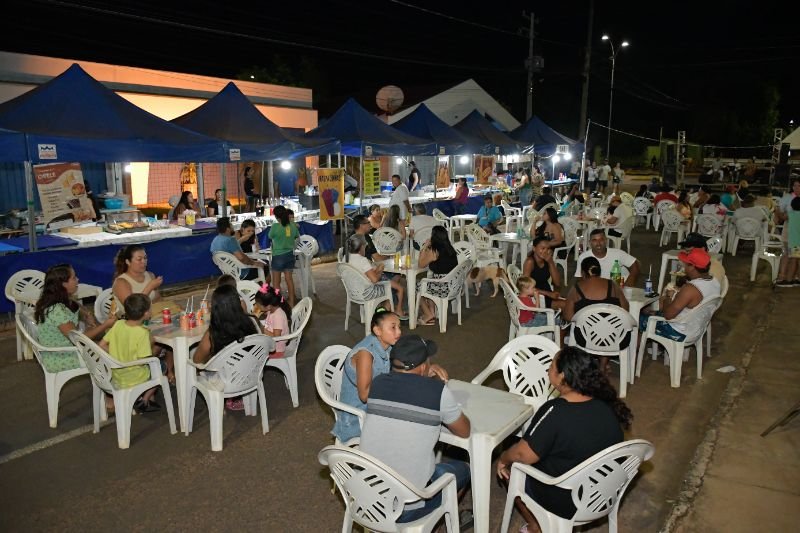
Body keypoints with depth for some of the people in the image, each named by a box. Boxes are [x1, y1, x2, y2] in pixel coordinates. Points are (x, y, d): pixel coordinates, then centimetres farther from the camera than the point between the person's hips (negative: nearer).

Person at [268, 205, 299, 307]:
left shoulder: (275, 227, -19)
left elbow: (270, 237, -1)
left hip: (278, 256, -5)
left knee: (276, 281, 6)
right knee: (289, 278, 13)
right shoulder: (293, 225, -5)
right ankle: (292, 303, 19)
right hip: (290, 255, 5)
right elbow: (297, 236, 12)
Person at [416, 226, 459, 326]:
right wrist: (427, 249, 16)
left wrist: (424, 247, 2)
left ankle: (429, 316, 20)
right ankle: (432, 313, 27)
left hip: (442, 288, -8)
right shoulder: (450, 250, 5)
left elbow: (421, 265, -3)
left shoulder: (434, 252, -18)